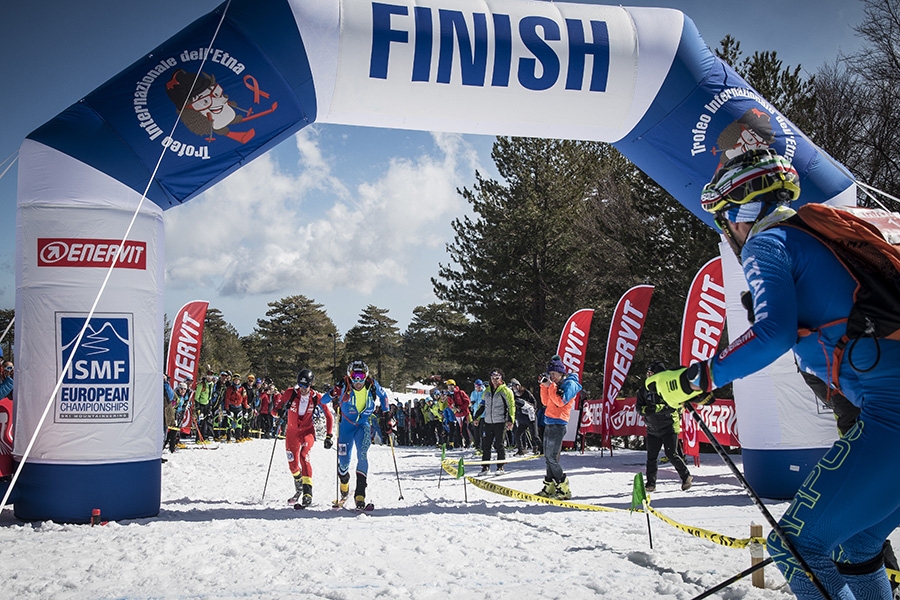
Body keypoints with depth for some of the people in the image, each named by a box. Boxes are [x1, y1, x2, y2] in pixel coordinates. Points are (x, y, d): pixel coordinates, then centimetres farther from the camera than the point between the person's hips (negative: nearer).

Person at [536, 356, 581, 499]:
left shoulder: (570, 384, -7)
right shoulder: (556, 385, 18)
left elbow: (561, 401, -20)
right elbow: (546, 402, 18)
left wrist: (550, 386, -16)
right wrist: (544, 386, 8)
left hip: (558, 424, -9)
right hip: (549, 423, 9)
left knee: (552, 458, -10)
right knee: (548, 458, 9)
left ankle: (564, 490, -5)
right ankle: (549, 488, 14)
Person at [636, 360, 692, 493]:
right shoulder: (643, 391, 5)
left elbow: (673, 406, -17)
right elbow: (639, 408, 1)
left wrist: (656, 408, -28)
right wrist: (646, 409, -22)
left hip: (669, 428, -4)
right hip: (652, 430, 4)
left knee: (671, 455, -6)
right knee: (651, 458, 3)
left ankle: (686, 477, 13)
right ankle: (651, 484, 12)